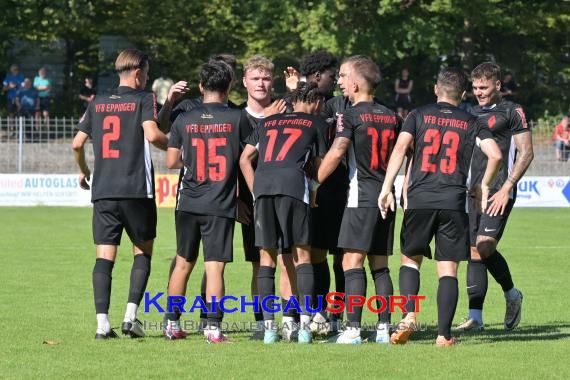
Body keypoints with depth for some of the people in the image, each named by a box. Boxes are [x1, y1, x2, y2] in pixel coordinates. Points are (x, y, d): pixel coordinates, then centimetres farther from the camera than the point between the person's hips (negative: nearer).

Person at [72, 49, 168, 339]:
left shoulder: (97, 103, 12)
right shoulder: (144, 99, -1)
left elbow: (77, 143, 12)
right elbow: (152, 133, -16)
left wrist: (83, 171, 29)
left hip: (103, 191, 3)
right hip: (137, 190, -3)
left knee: (104, 256, 1)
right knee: (143, 250, 12)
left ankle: (102, 322, -10)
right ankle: (131, 315, -1)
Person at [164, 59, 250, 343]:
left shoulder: (184, 120, 2)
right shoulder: (237, 118, -4)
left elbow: (171, 161, 4)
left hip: (189, 203, 3)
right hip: (222, 205, -3)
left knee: (183, 263, 14)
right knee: (215, 266, -4)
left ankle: (172, 323, 17)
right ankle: (213, 326, -12)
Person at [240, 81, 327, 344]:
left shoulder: (267, 122, 28)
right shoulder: (313, 123, 20)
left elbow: (244, 159, 21)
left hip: (261, 184, 3)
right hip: (293, 184, -3)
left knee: (266, 257, 8)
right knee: (302, 255, 3)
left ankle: (268, 326, 1)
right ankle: (305, 324, -6)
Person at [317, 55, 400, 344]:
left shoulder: (351, 116, -7)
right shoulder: (392, 117, 13)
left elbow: (336, 154, -16)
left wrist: (313, 183, -9)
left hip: (362, 198, -7)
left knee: (353, 262, -7)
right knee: (380, 265, 11)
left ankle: (353, 329, -14)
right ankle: (383, 329, 8)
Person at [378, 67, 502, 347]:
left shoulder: (419, 115, 8)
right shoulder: (471, 123, 10)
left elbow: (400, 149, -5)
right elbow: (495, 155, -2)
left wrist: (387, 188, -6)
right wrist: (484, 186, 13)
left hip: (419, 200, 0)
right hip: (454, 203, 0)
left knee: (410, 260, 16)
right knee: (448, 270, 3)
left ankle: (409, 316, -5)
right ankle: (443, 334, -3)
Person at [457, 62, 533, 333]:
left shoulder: (512, 112, -1)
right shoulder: (471, 114, 19)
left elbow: (526, 153, -6)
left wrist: (506, 188, -13)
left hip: (499, 192, -6)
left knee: (484, 247, -17)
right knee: (475, 252, 2)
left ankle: (511, 294, 8)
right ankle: (475, 317, 3)